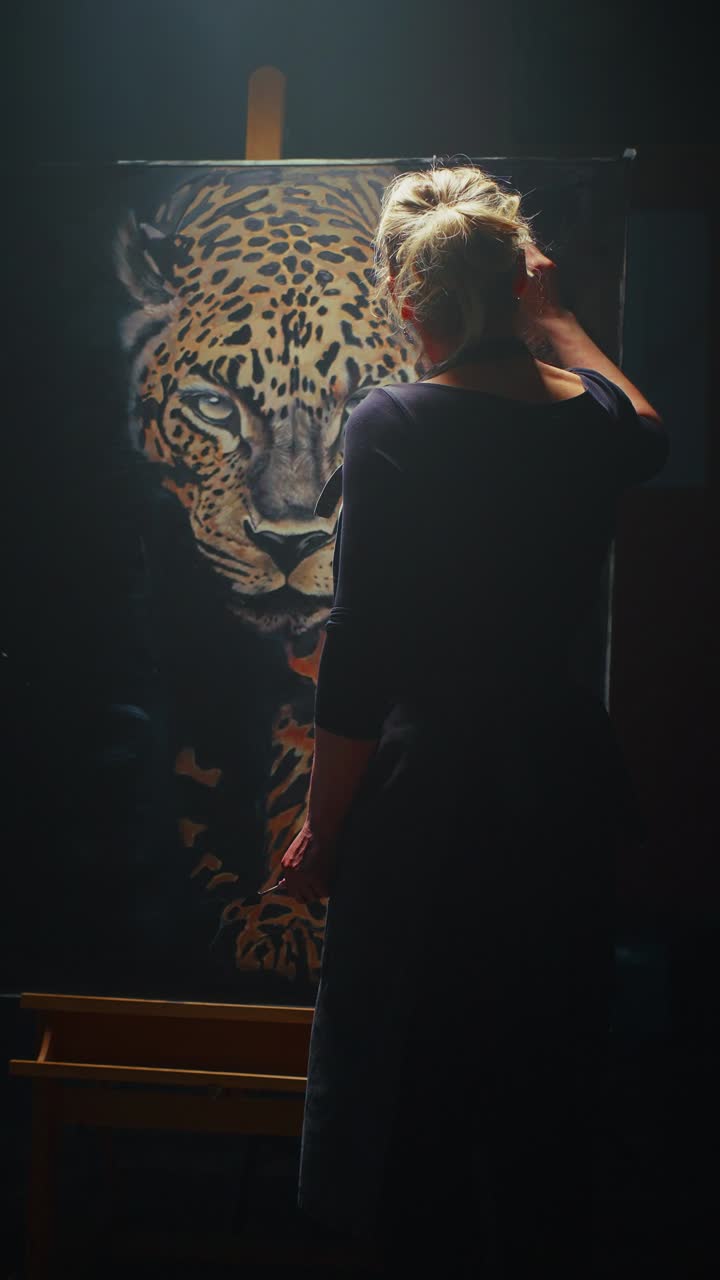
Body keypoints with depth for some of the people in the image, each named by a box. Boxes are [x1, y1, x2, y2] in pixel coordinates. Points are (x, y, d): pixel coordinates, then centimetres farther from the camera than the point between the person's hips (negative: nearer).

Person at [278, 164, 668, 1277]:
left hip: (432, 798, -5)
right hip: (568, 782, 6)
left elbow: (361, 661, -17)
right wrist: (553, 318, 31)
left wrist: (321, 831, -6)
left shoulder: (393, 426, -17)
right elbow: (647, 432, 26)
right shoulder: (592, 416, -1)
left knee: (416, 1096, 12)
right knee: (545, 1082, 21)